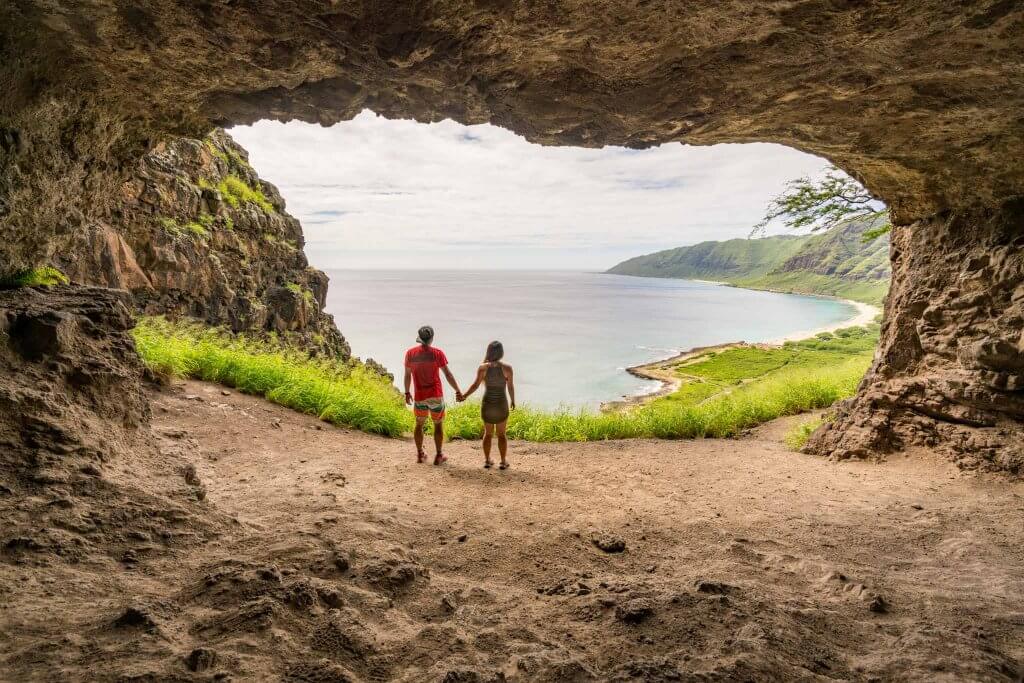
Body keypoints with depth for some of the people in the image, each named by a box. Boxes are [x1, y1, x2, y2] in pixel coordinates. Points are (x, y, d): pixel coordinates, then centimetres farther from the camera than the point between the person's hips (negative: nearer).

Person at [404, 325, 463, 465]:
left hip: (419, 397, 2)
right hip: (436, 396, -2)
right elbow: (448, 374, -11)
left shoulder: (410, 353, -4)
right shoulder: (437, 353, -11)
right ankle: (438, 456, 14)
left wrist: (407, 393, 16)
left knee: (419, 424, 20)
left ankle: (420, 454, 25)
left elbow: (407, 375, 3)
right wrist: (458, 391, -3)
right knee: (438, 424, 12)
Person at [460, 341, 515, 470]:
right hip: (501, 405, -1)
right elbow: (510, 387, -7)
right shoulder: (507, 368, -12)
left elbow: (475, 385, -13)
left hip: (487, 404, 1)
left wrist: (464, 396, -1)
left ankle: (487, 460, 20)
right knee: (501, 434, 14)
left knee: (488, 433, 18)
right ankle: (503, 461, 15)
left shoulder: (483, 367, -10)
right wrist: (513, 401, 9)